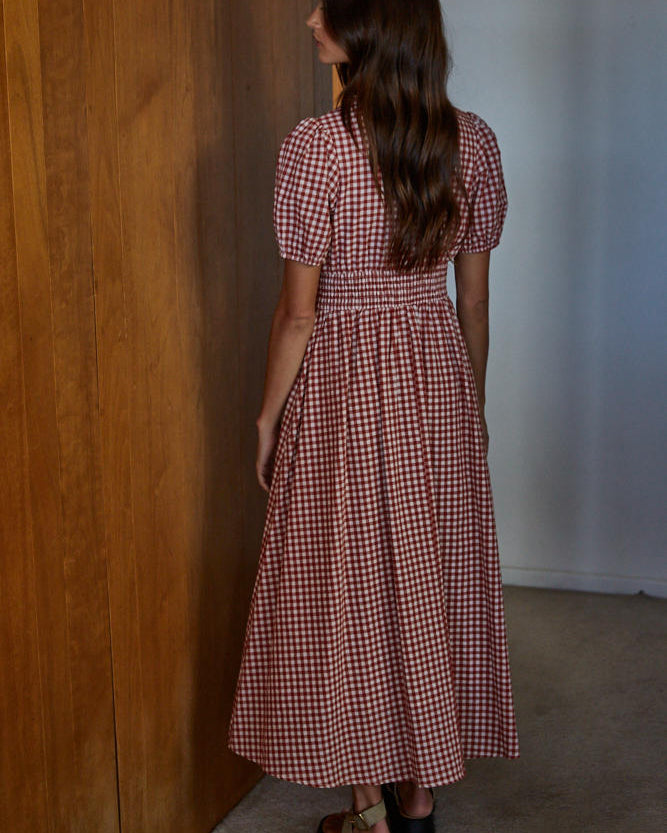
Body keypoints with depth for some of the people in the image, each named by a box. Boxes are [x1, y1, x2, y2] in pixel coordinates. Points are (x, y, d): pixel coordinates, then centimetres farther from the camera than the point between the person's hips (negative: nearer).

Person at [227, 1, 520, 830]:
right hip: (438, 375, 5)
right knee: (432, 577, 14)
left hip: (341, 384, -4)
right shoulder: (472, 141, -2)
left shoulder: (316, 145, -16)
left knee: (349, 585, 8)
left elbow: (299, 309, -14)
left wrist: (269, 415, -1)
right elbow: (474, 298, 4)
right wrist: (471, 401, 16)